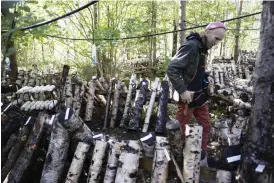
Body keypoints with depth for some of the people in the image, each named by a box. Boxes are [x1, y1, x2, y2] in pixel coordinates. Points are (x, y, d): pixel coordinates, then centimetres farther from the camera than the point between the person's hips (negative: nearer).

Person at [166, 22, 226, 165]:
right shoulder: (191, 46, -18)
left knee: (206, 125, 17)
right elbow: (171, 69, -25)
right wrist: (182, 90, -25)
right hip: (188, 97, -9)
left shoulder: (202, 47, 9)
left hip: (200, 96, 9)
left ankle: (202, 153, 31)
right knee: (179, 129, 6)